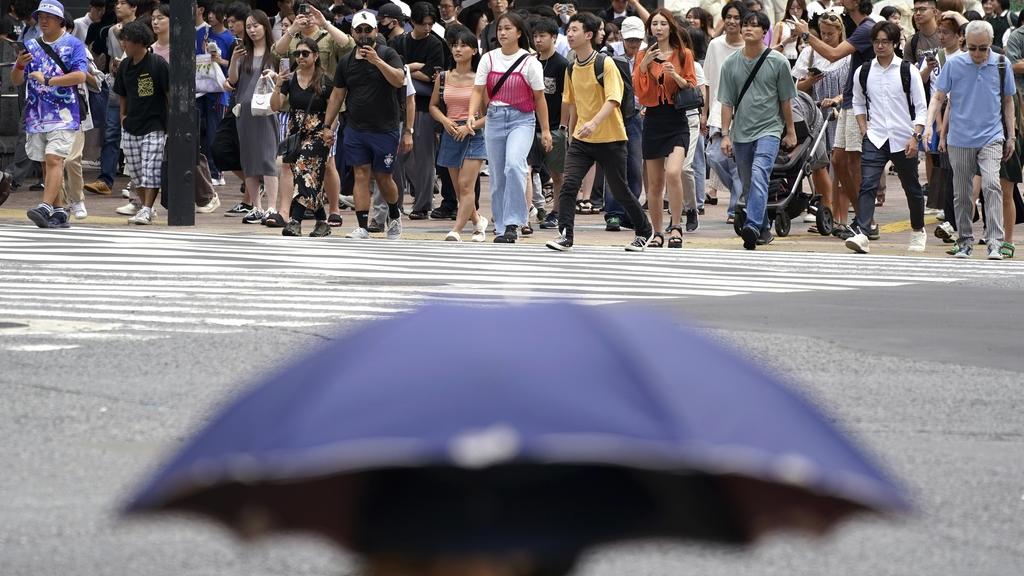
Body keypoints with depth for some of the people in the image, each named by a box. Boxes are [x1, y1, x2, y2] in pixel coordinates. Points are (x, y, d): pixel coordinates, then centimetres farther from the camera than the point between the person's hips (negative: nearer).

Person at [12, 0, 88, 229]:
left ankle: (45, 208, -27)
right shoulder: (31, 46, 13)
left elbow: (80, 75, -13)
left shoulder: (73, 44, 0)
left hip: (63, 114, -5)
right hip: (36, 115, 5)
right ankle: (58, 211, 13)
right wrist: (19, 65, -12)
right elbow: (16, 81, 11)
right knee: (46, 164, 7)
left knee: (54, 160, -17)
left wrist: (47, 80, -19)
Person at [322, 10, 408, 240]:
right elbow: (337, 95, 13)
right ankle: (362, 228, -4)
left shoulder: (388, 55, -3)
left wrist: (377, 61, -29)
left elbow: (399, 80, -20)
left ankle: (394, 216, 32)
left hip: (384, 130, -3)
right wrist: (327, 126, 10)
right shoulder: (346, 62, 9)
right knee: (361, 175, -3)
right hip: (356, 130, 3)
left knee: (383, 178, 5)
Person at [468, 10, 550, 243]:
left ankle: (512, 223, -24)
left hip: (522, 119, -4)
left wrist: (545, 130, 3)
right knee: (497, 176, 6)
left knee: (514, 165, -27)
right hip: (494, 118, 4)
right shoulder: (488, 59, 5)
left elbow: (539, 98, 2)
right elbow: (479, 91, 4)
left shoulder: (529, 62, -3)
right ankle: (501, 229, 17)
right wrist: (472, 115, -13)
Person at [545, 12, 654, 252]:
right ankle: (565, 236, -13)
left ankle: (644, 231, 27)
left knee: (619, 190, 7)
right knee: (568, 185, -14)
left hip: (610, 139, -5)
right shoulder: (572, 68, 6)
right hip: (581, 141, 5)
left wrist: (594, 123, -39)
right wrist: (572, 132, 21)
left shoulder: (605, 64, -13)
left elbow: (612, 100, -24)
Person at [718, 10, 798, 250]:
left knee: (759, 176, -23)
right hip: (741, 132, 4)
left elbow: (785, 100, 7)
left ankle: (752, 226, -34)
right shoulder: (731, 64, 6)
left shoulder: (777, 62, 0)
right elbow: (727, 102, 8)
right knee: (749, 184, 10)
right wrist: (725, 135, 2)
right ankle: (763, 229, 24)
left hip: (769, 130, -4)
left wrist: (790, 131, 11)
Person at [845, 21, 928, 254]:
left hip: (903, 139, -1)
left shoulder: (908, 71, -2)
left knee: (912, 188, 12)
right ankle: (861, 234, -26)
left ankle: (918, 231, 32)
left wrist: (915, 136, -11)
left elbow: (921, 108, -1)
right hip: (875, 139, 1)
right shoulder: (863, 72, 6)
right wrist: (864, 129, 5)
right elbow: (858, 103, 20)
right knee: (867, 186, -15)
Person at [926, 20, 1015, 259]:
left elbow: (1008, 101, 11)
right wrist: (929, 125, -11)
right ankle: (965, 242, 22)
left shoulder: (1001, 64, 1)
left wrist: (1011, 136, 12)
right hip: (960, 139, 1)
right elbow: (938, 96, 3)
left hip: (991, 137, -1)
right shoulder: (954, 64, -3)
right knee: (962, 194, 7)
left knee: (991, 184, -19)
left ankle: (994, 243, -20)